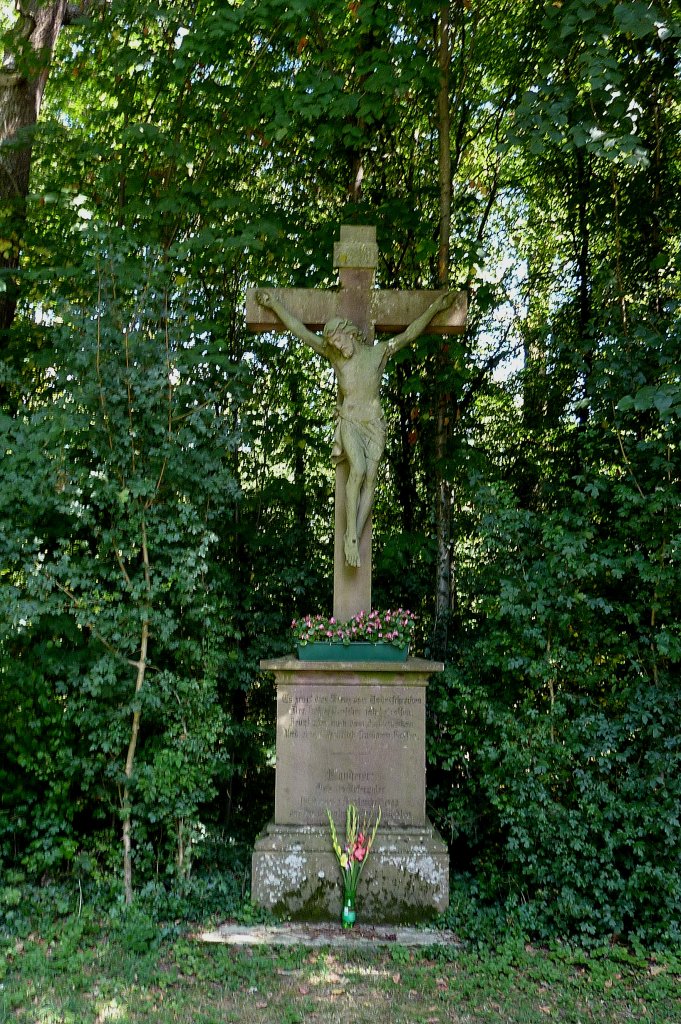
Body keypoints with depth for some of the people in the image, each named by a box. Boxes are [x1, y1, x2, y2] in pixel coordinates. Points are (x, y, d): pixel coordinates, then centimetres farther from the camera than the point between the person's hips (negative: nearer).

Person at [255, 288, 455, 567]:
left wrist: (435, 307, 7)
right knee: (358, 470, -23)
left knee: (370, 477, -13)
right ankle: (350, 536, -21)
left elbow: (410, 334, 10)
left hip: (374, 422, 1)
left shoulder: (379, 352, 8)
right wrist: (274, 304, 10)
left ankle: (355, 537, -15)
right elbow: (301, 330, 11)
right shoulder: (332, 354, 10)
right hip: (349, 420, -1)